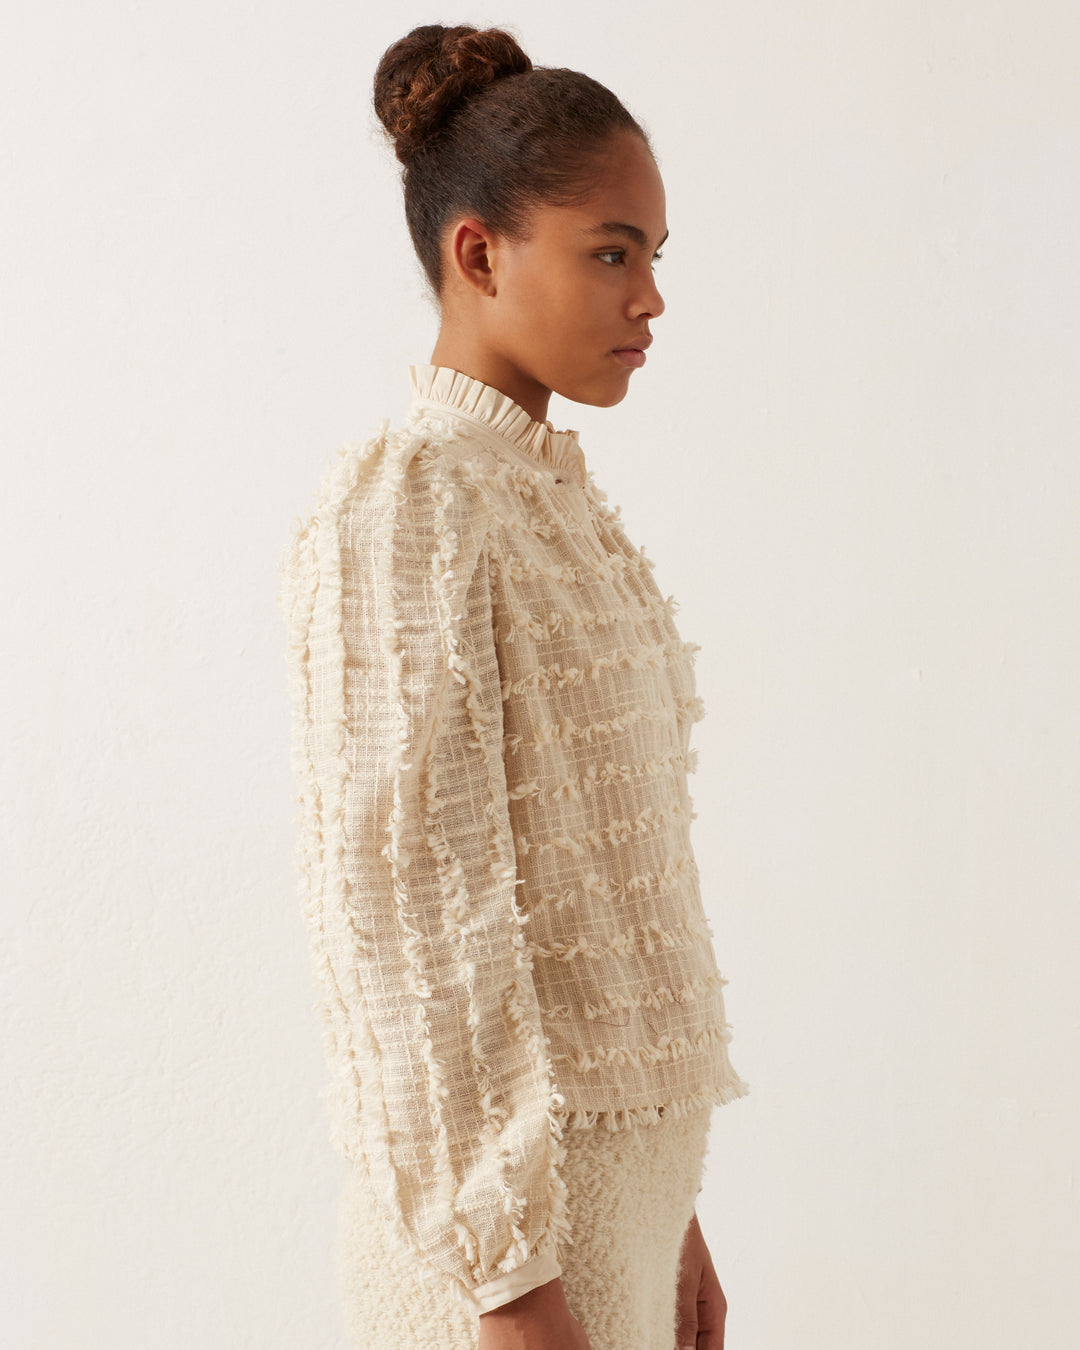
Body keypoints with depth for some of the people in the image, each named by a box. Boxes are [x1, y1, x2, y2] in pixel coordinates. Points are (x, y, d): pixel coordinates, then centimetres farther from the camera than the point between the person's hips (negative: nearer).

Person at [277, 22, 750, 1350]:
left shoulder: (558, 498, 12)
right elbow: (410, 913, -19)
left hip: (620, 1173, 8)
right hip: (504, 1190, -8)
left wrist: (668, 1212, 17)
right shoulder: (400, 508, -15)